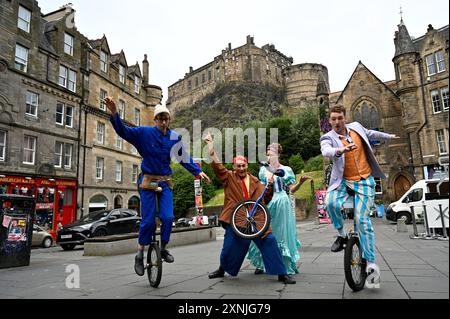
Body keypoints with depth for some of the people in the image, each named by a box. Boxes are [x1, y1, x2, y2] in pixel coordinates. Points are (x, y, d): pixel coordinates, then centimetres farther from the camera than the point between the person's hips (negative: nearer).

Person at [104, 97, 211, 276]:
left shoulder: (175, 138, 1)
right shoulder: (144, 133, -6)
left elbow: (184, 158, 9)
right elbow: (123, 131, -15)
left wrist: (198, 172, 3)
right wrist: (114, 114, -31)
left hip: (165, 182, 3)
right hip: (148, 181, -2)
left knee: (167, 217, -7)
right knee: (148, 220, -2)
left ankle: (164, 248, 18)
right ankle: (140, 255, 17)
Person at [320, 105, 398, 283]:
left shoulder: (356, 127, 5)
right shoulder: (328, 138, -7)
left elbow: (370, 134, 27)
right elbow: (325, 151, -31)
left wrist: (388, 137, 43)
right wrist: (340, 150, -52)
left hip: (364, 181, 1)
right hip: (343, 181, -1)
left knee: (362, 219, -8)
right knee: (330, 203, -30)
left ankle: (370, 261, 3)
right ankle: (342, 235, -2)